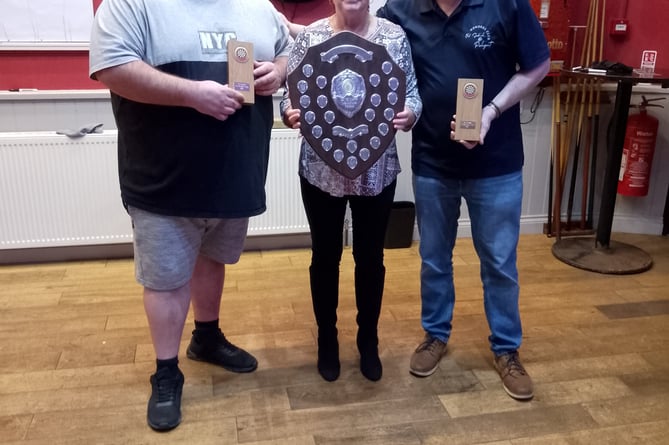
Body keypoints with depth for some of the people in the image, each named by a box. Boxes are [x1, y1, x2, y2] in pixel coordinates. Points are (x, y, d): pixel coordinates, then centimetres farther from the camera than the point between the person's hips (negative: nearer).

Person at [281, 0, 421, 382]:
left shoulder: (395, 36, -1)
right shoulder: (310, 36, -2)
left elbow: (413, 95, 0)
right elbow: (289, 95, 0)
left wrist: (409, 114, -22)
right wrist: (291, 114, -22)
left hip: (377, 170, 1)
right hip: (321, 170, 0)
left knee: (371, 257, 12)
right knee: (325, 256, 12)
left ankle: (368, 341, 33)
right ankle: (327, 340, 33)